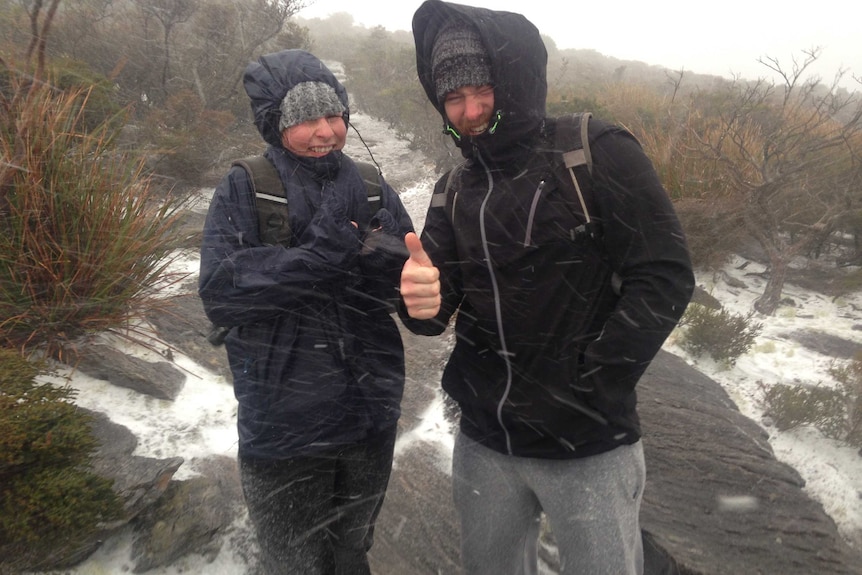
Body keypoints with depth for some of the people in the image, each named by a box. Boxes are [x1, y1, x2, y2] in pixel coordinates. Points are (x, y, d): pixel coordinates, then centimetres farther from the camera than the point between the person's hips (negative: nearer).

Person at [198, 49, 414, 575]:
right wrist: (323, 254, -26)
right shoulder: (244, 191, -8)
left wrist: (378, 254, -23)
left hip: (371, 416, 3)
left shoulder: (372, 188, 1)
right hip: (283, 427, -3)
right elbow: (219, 293, -19)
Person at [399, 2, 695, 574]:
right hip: (484, 444, 5)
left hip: (589, 447, -4)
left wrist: (593, 387, -16)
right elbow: (434, 305, 4)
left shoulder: (596, 153, -9)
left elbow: (665, 275, -13)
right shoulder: (456, 189, 8)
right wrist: (423, 300, -19)